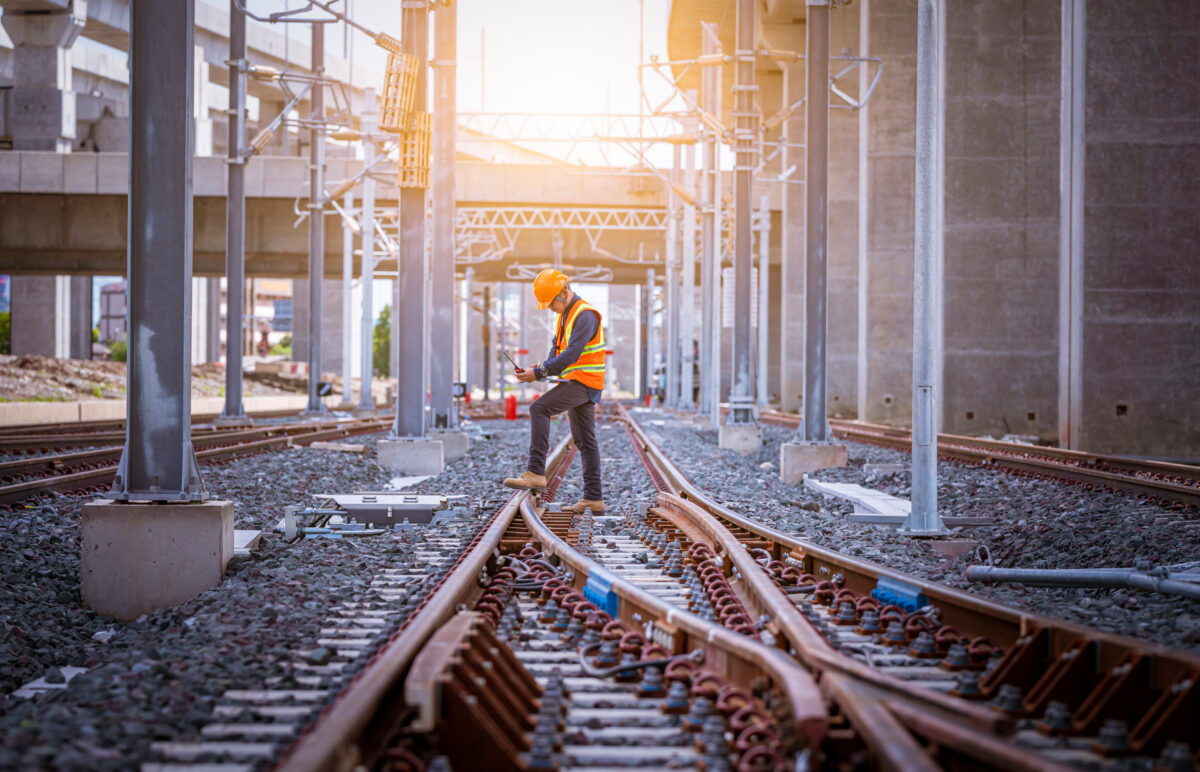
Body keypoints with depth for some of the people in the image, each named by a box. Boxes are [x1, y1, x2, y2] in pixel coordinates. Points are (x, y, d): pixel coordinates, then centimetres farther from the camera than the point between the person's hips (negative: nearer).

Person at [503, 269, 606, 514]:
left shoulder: (585, 315, -17)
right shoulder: (564, 314, 15)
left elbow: (571, 354, -24)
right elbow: (557, 349, 16)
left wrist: (539, 372, -23)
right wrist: (539, 369, -3)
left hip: (584, 382, -10)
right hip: (574, 382, 10)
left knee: (539, 409, -22)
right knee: (585, 441, 10)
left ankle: (535, 472, -25)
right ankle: (593, 498, 12)